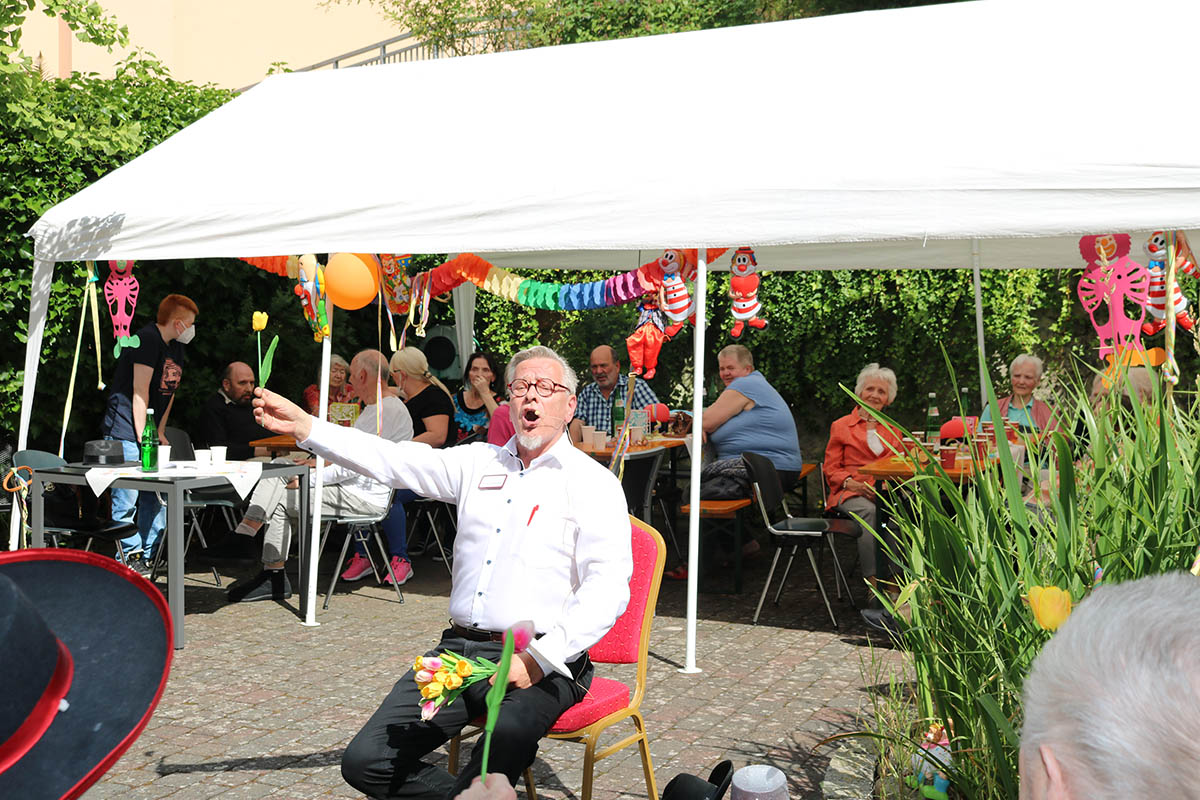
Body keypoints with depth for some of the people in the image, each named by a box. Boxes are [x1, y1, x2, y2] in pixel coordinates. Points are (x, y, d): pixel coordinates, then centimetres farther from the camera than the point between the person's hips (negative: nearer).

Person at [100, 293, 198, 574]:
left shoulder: (176, 347, 14)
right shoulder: (147, 338, -14)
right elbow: (140, 391, -17)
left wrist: (160, 432, 11)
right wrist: (143, 438, -17)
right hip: (126, 432, -9)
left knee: (156, 497, 7)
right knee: (127, 497, -7)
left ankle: (148, 557, 15)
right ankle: (130, 557, 2)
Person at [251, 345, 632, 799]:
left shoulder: (594, 484, 1)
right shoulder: (478, 463, 17)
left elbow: (609, 587, -9)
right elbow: (396, 461, 8)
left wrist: (538, 659, -19)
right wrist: (303, 426, -4)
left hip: (542, 661, -4)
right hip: (460, 650, 5)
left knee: (509, 732, -37)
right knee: (365, 761, -9)